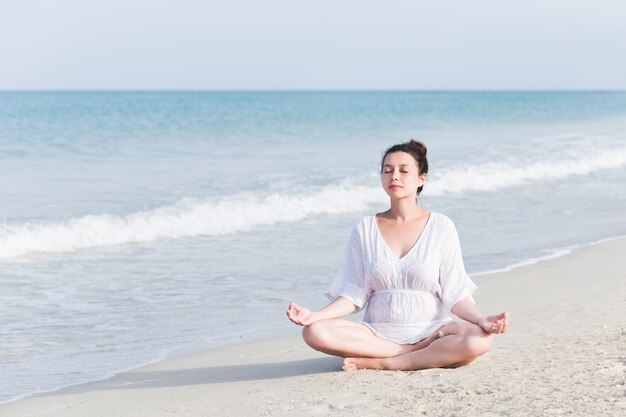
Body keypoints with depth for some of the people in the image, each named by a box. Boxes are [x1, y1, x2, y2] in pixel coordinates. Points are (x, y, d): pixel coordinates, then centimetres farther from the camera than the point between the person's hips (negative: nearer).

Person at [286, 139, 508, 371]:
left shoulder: (440, 226, 2)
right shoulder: (365, 228, 7)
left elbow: (455, 294, -1)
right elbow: (354, 294, 4)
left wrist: (481, 320, -20)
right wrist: (315, 315, -12)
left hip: (428, 329, -1)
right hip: (378, 333, 2)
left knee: (478, 341, -33)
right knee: (315, 332, -27)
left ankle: (379, 363, -20)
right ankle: (426, 352, -17)